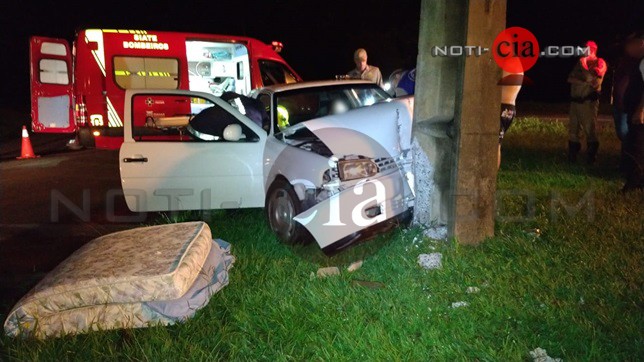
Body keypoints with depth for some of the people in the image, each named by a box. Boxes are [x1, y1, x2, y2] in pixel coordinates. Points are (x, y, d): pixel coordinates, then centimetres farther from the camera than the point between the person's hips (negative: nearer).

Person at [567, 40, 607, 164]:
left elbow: (593, 80, -12)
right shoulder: (580, 62, 21)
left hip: (589, 101, -6)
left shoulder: (599, 63, 2)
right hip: (575, 100, 6)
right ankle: (572, 157, 15)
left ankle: (591, 159, -4)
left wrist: (583, 66, -5)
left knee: (589, 130, -9)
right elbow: (571, 78, 10)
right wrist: (584, 79, -7)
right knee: (573, 129, 8)